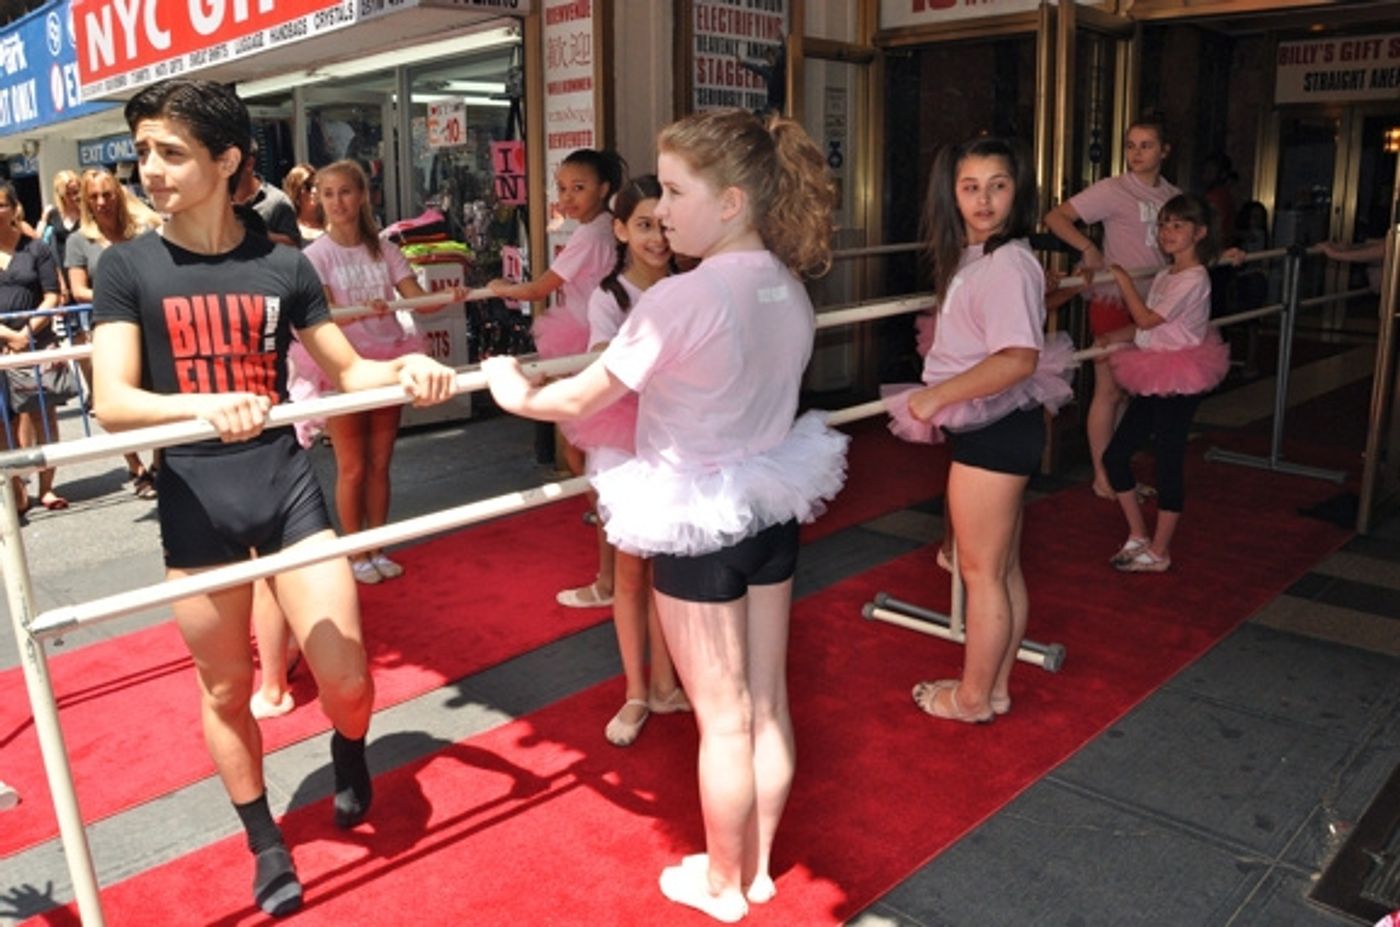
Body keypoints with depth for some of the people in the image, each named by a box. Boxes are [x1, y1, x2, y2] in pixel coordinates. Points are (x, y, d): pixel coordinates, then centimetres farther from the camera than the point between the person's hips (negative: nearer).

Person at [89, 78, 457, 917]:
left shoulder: (283, 266, 1)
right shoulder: (129, 269, -4)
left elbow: (345, 369, 10)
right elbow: (112, 403, -14)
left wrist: (405, 367, -12)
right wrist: (206, 405, -33)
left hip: (289, 487, 1)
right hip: (195, 502, 0)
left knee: (347, 679, 0)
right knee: (226, 691, 12)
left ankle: (349, 754, 37)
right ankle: (267, 845, 35)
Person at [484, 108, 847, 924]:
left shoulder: (681, 298, -24)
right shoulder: (791, 289, -1)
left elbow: (583, 401, -16)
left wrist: (517, 395, 3)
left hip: (700, 525, -7)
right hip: (775, 511, 7)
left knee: (723, 718, 9)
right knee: (768, 705, 17)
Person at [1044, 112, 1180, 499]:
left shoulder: (1173, 196, 10)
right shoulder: (1113, 190, -9)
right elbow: (1055, 217, -16)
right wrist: (1089, 248, -29)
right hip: (1114, 302, -6)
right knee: (1109, 391, -1)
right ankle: (1102, 479, 10)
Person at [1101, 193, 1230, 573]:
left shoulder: (1193, 279, -15)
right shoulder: (1164, 276, 12)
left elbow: (1147, 319, -19)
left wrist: (1123, 279, -13)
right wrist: (1113, 338, 1)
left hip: (1179, 384, -9)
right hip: (1155, 381, 9)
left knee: (1169, 463, 1)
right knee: (1115, 456, 7)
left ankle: (1159, 553, 13)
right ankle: (1138, 537, 21)